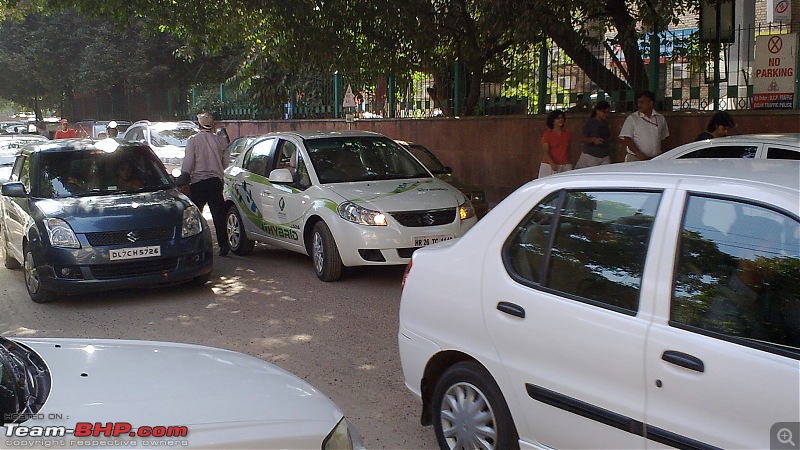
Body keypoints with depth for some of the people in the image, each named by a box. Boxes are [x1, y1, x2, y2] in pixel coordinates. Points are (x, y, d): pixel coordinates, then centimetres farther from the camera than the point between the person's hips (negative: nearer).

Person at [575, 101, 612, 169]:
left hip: (604, 157, 5)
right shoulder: (589, 122, -5)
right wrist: (593, 139, -27)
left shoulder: (606, 123, 14)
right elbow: (583, 140, -8)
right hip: (590, 156, -5)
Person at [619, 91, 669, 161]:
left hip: (655, 160, 3)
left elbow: (663, 138, 17)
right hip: (635, 159, -3)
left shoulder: (660, 118, 10)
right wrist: (638, 153, -20)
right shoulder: (632, 118, -1)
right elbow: (627, 139, -8)